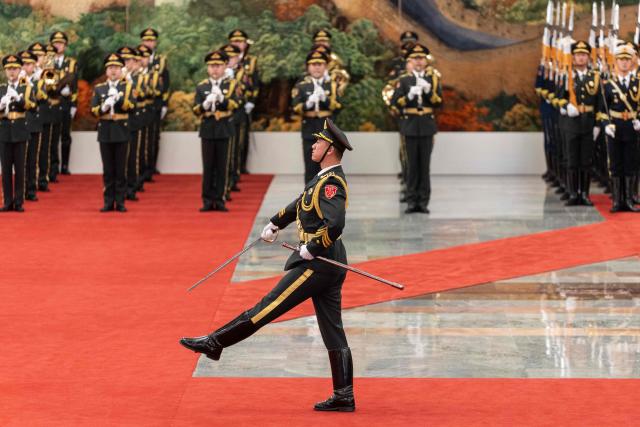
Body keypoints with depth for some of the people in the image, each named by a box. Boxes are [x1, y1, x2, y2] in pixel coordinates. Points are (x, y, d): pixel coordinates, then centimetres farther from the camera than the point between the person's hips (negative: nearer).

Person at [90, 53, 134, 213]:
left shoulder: (127, 87, 5)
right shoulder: (99, 89, 10)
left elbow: (130, 106, -10)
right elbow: (93, 110, 3)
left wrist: (118, 96, -25)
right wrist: (103, 107, -17)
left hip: (121, 132, -1)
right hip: (105, 132, 1)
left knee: (120, 169, 0)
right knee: (108, 169, 4)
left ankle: (120, 202, 4)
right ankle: (108, 202, 9)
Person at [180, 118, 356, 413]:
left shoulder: (331, 183, -16)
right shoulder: (327, 178, 16)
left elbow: (335, 225, -29)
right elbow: (302, 202, 32)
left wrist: (310, 249, -19)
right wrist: (275, 224, 40)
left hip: (317, 264, -10)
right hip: (330, 267, 10)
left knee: (268, 307, -5)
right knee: (333, 333, 7)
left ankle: (214, 343, -2)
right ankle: (344, 397, 7)